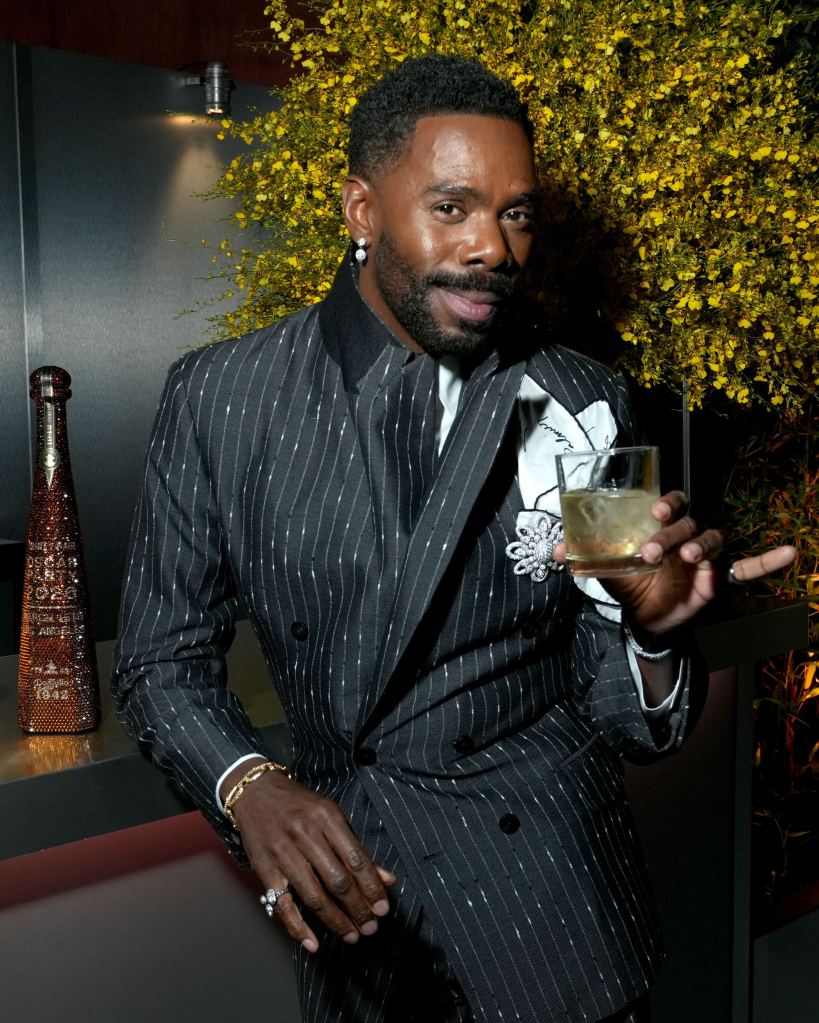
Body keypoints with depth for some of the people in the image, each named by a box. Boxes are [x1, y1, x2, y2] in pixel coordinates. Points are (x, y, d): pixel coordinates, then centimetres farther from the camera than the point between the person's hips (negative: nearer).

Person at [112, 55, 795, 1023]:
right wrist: (247, 786, -20)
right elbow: (164, 660, -2)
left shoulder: (582, 406, -7)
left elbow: (620, 722, -3)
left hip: (556, 886, 0)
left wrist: (653, 635, -24)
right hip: (354, 878, 1)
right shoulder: (219, 397, -9)